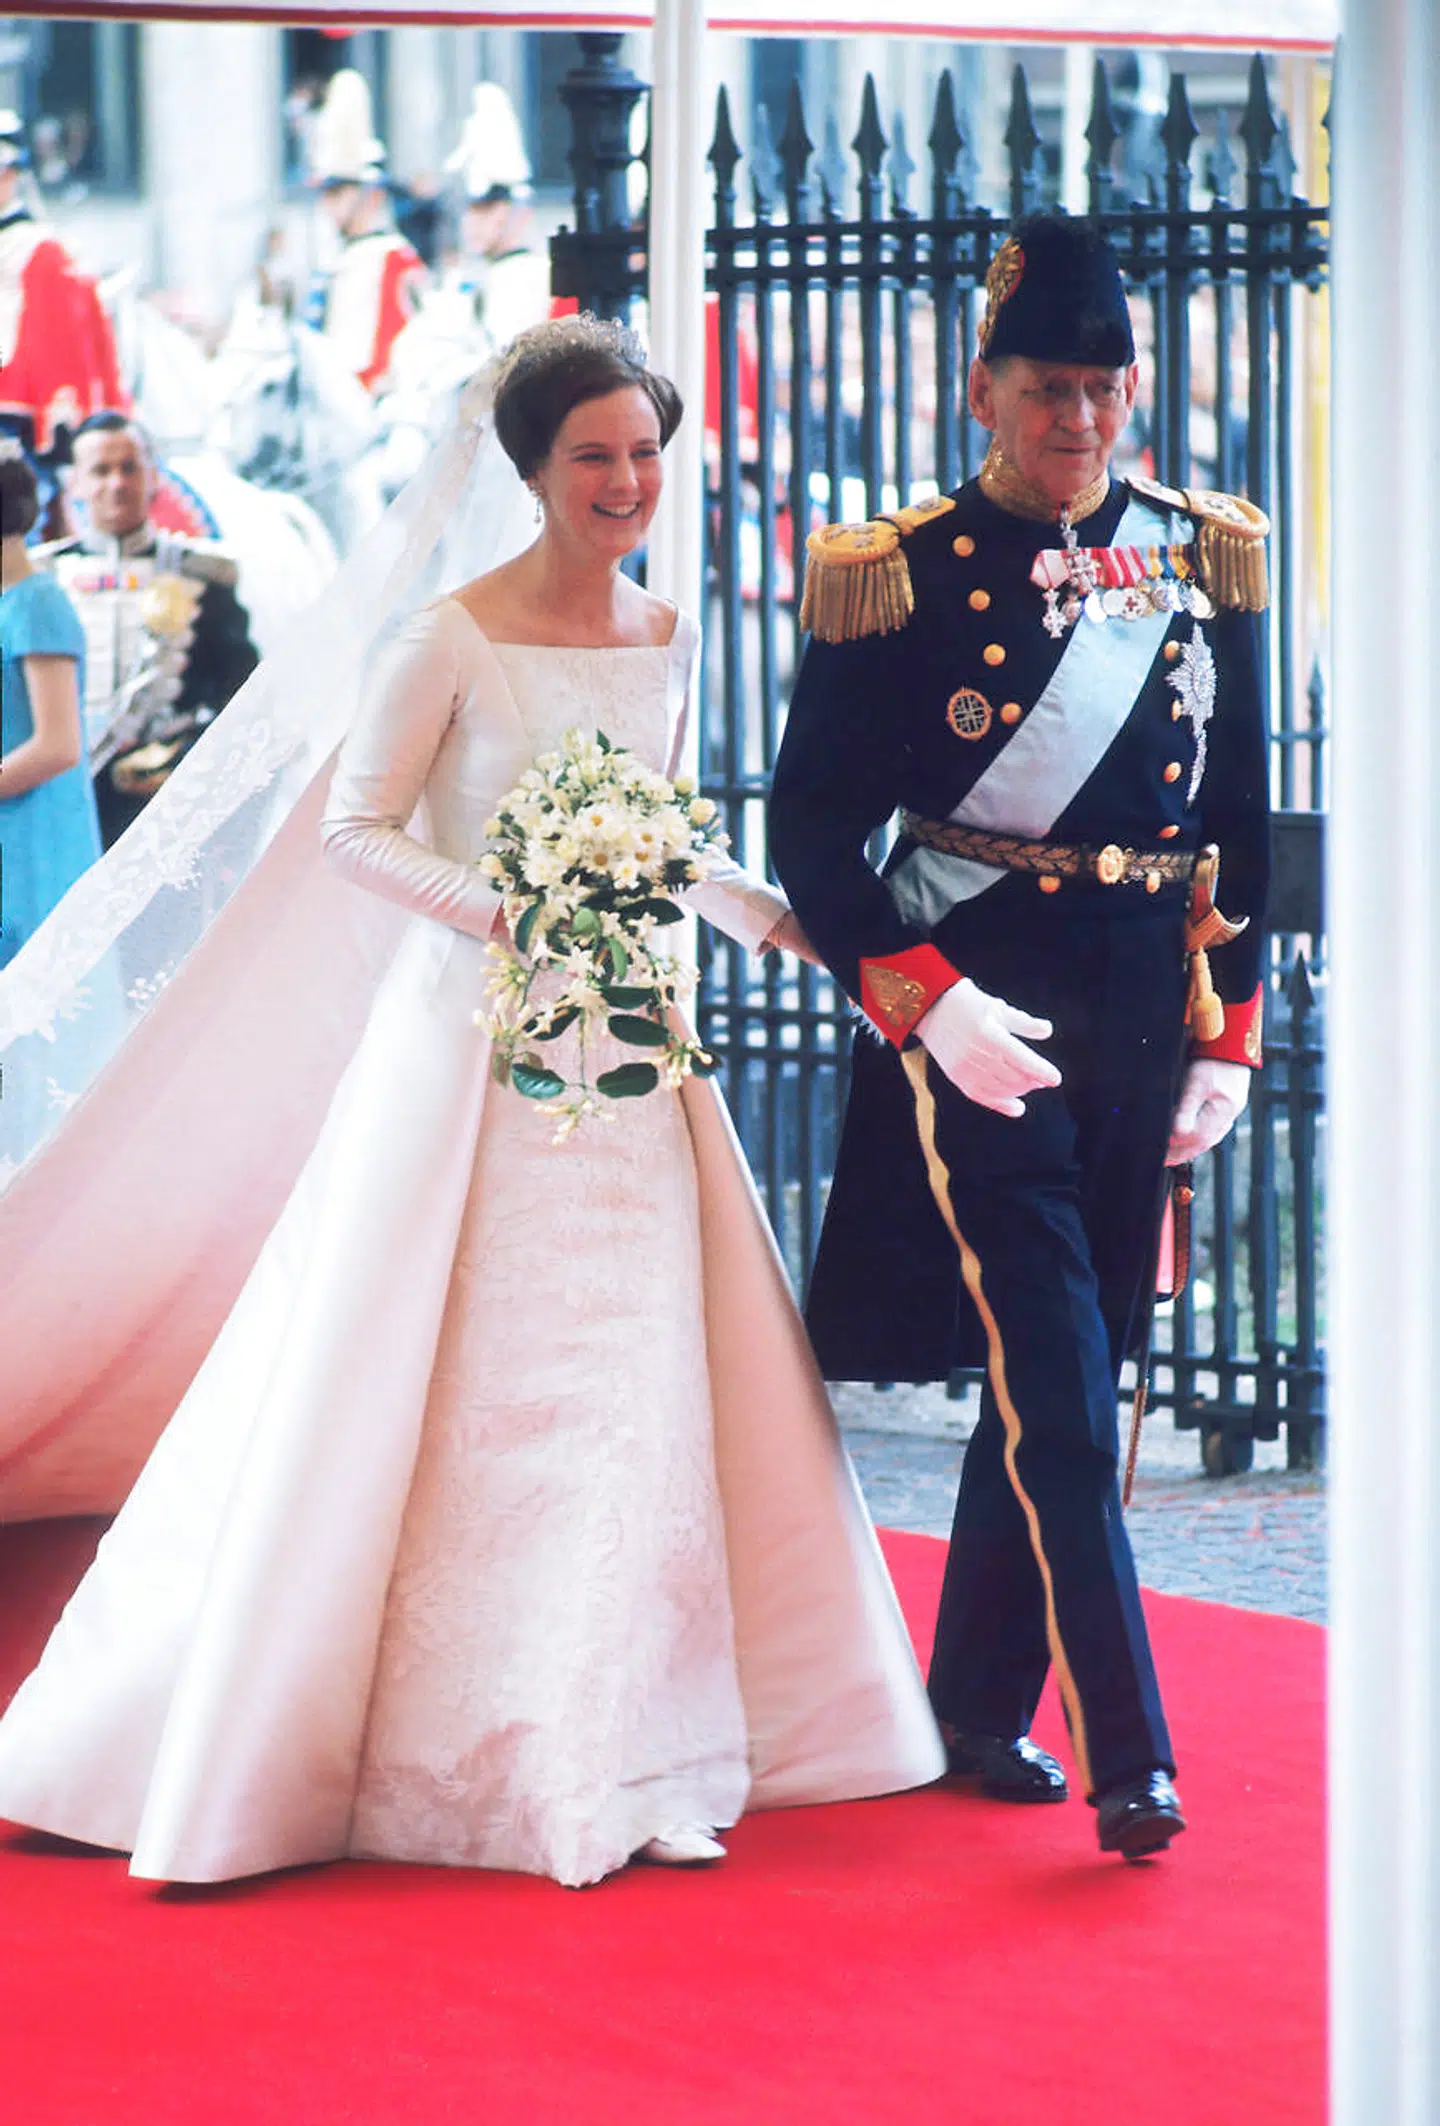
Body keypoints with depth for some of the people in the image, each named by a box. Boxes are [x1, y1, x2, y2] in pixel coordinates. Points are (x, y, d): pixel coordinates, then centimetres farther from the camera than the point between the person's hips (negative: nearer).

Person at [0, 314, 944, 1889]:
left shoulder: (667, 637, 8)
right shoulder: (452, 642, -10)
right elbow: (353, 829, -7)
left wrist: (770, 916, 5)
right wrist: (500, 915, -20)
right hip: (473, 1040, -6)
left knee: (639, 1387, 5)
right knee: (447, 1393, -3)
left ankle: (611, 1752, 15)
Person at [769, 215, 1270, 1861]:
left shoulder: (1206, 563, 7)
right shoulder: (901, 576, -5)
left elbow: (1242, 824, 13)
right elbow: (811, 831, -4)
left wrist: (1228, 1035, 7)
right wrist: (930, 1006, -14)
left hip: (1142, 1028, 5)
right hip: (973, 1023, -4)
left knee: (1056, 1378, 11)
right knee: (1055, 1397, -10)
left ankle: (977, 1707, 25)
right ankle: (1128, 1756, -9)